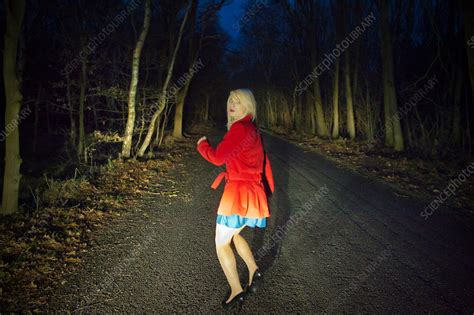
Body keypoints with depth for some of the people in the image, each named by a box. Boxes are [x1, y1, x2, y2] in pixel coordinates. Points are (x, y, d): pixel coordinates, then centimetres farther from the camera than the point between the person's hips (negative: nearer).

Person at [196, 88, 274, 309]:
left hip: (238, 194, -9)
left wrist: (202, 144, -3)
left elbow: (217, 157, -23)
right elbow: (264, 163, 19)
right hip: (254, 192, 9)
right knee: (233, 234, 28)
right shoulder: (253, 130, 12)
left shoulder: (239, 128, -17)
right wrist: (267, 190, 27)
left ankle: (236, 290, 14)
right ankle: (254, 271, 18)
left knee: (222, 244, 7)